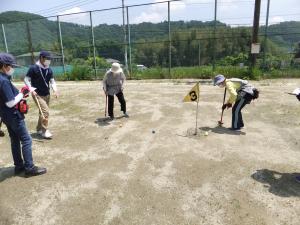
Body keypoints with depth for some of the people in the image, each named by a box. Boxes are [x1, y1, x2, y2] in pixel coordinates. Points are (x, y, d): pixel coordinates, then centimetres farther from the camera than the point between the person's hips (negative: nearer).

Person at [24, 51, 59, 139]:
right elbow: (26, 79, -5)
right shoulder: (33, 68, -11)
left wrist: (55, 90, -7)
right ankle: (45, 131, -4)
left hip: (47, 94, 7)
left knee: (43, 112, 15)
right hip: (37, 95, -6)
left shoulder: (49, 70, 5)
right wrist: (31, 90, -18)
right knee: (45, 111, -16)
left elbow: (52, 81, 10)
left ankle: (39, 129, 32)